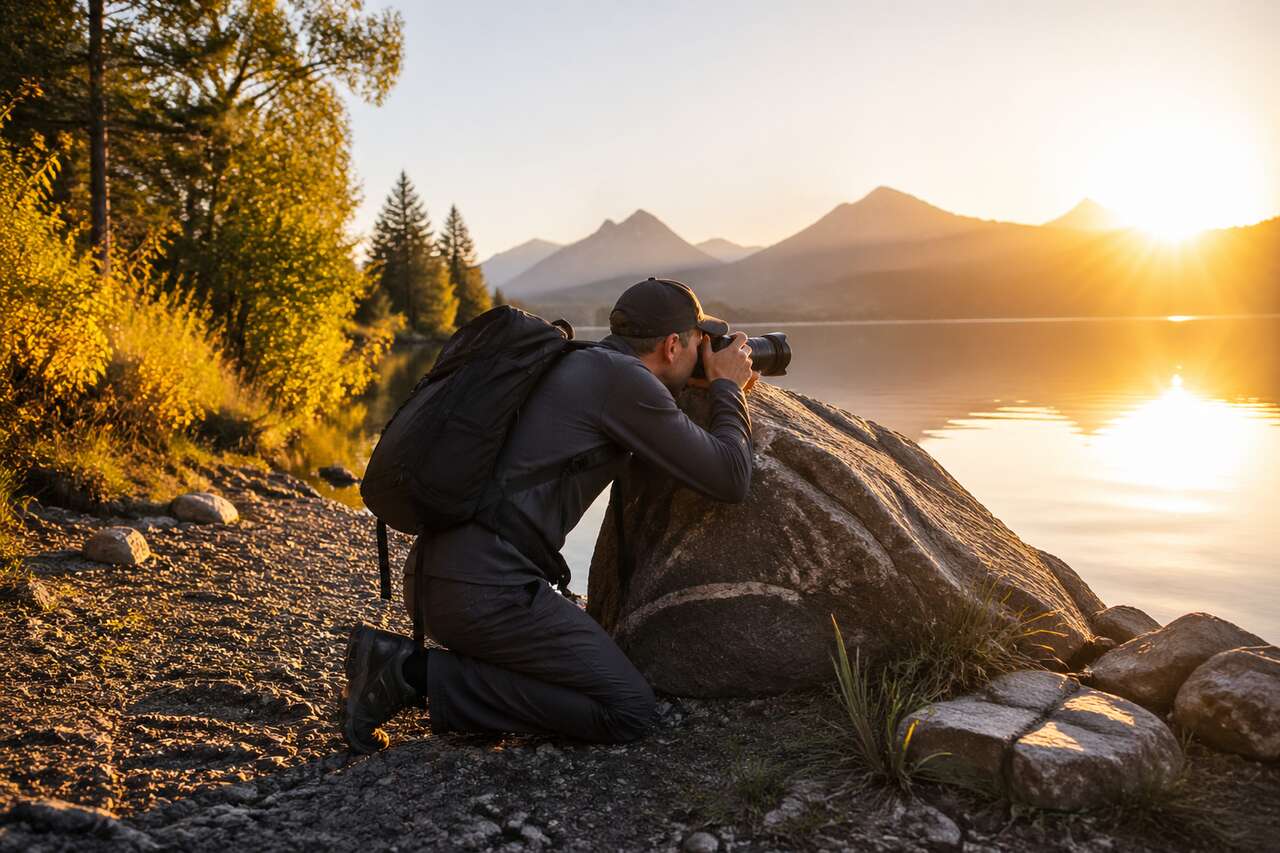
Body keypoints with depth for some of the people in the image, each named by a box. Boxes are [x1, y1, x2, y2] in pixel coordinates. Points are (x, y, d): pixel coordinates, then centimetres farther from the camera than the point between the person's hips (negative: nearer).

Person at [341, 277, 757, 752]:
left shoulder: (573, 366, 21)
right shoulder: (626, 378, -8)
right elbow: (729, 480, -5)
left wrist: (725, 395, 31)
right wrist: (727, 387, 11)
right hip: (488, 592, -10)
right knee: (628, 711, -3)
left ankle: (402, 660, 13)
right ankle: (423, 675, -5)